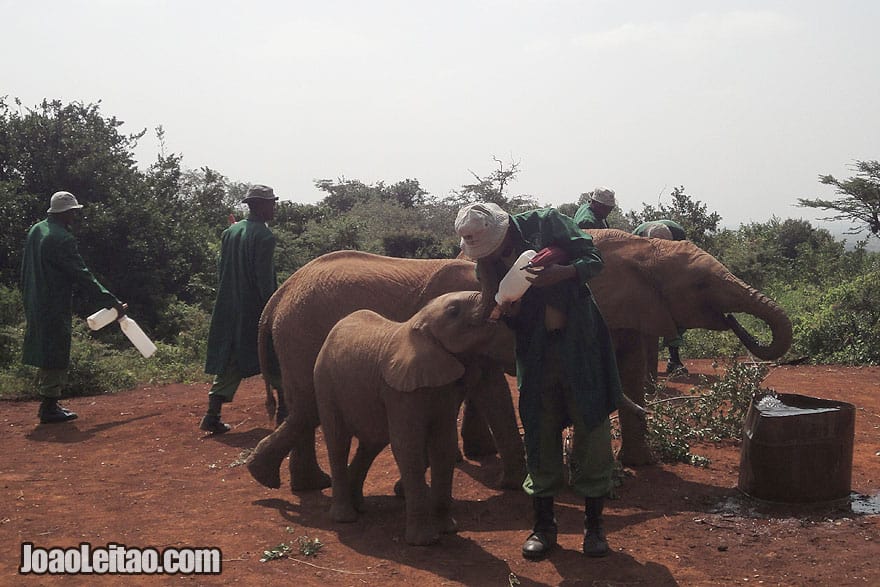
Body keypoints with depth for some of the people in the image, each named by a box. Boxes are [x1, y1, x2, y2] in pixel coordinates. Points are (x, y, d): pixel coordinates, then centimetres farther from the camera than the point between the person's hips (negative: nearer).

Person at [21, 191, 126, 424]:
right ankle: (49, 408, 3)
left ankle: (48, 404, 24)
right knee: (55, 355, -2)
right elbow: (82, 276, -20)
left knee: (46, 353, 16)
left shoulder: (35, 230, 9)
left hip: (36, 305, 9)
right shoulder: (62, 239, -19)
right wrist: (112, 302, -17)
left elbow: (26, 272, 17)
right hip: (55, 307, -9)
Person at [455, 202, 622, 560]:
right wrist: (507, 307, -22)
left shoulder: (546, 224, -9)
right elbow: (508, 322, 1)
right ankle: (543, 524, 22)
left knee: (592, 430, 2)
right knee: (540, 436, 7)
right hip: (535, 354, 3)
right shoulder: (485, 262, 0)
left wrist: (564, 272, -26)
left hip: (580, 343, -2)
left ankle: (593, 524, 15)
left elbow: (593, 259, -7)